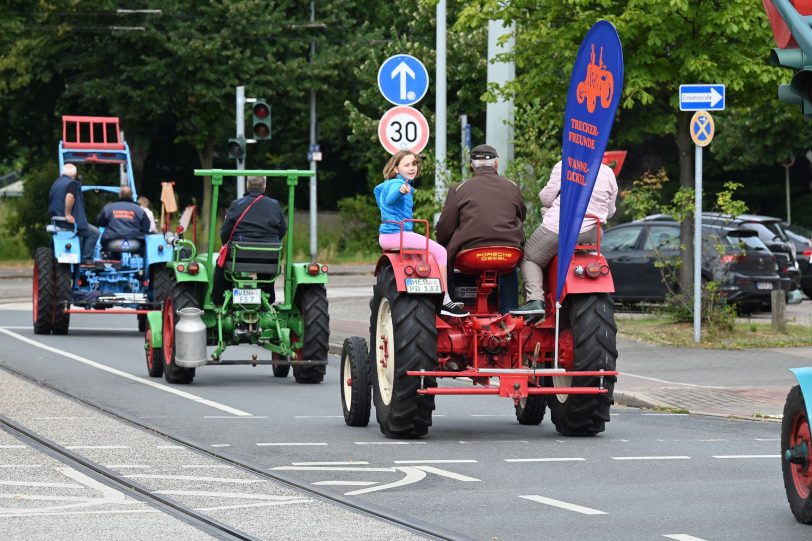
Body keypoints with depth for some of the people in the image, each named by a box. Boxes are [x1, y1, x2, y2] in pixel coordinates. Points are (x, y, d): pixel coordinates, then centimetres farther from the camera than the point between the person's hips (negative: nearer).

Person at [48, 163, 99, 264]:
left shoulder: (55, 184, 18)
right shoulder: (72, 183, -9)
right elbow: (69, 196, -32)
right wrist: (68, 214, -26)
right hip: (72, 222, -9)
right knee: (93, 232, 2)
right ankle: (86, 258, -6)